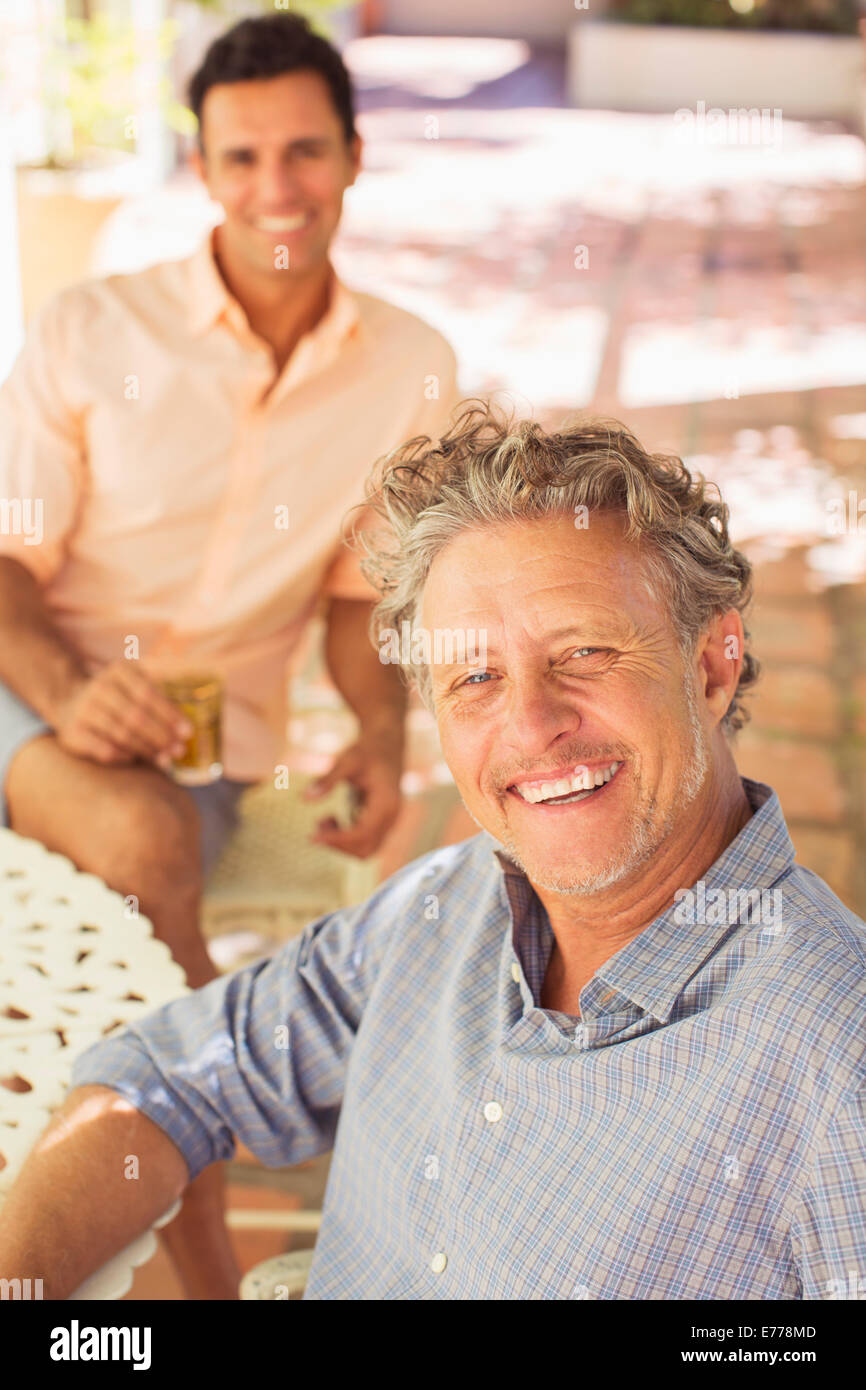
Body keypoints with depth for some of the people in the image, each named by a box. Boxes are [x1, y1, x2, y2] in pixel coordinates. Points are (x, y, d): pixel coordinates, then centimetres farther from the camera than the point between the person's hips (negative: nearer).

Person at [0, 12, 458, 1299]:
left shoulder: (414, 373, 2)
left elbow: (365, 593, 11)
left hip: (208, 743, 3)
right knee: (138, 840, -35)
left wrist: (384, 735, -9)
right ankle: (206, 1266, -23)